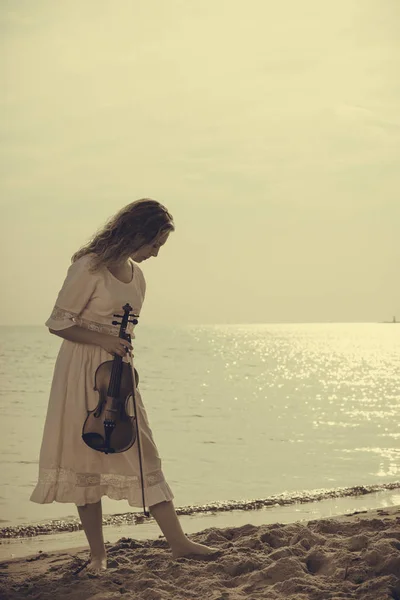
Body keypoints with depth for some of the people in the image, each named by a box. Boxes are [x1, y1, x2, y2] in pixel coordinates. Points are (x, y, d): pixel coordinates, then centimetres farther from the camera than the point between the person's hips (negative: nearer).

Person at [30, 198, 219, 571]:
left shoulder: (136, 274, 10)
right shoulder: (89, 268, -13)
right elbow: (58, 323, -11)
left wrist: (123, 351, 9)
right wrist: (105, 341, -18)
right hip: (83, 374, -7)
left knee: (143, 456, 4)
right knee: (86, 458, 1)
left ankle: (178, 542, 5)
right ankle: (98, 552, 11)